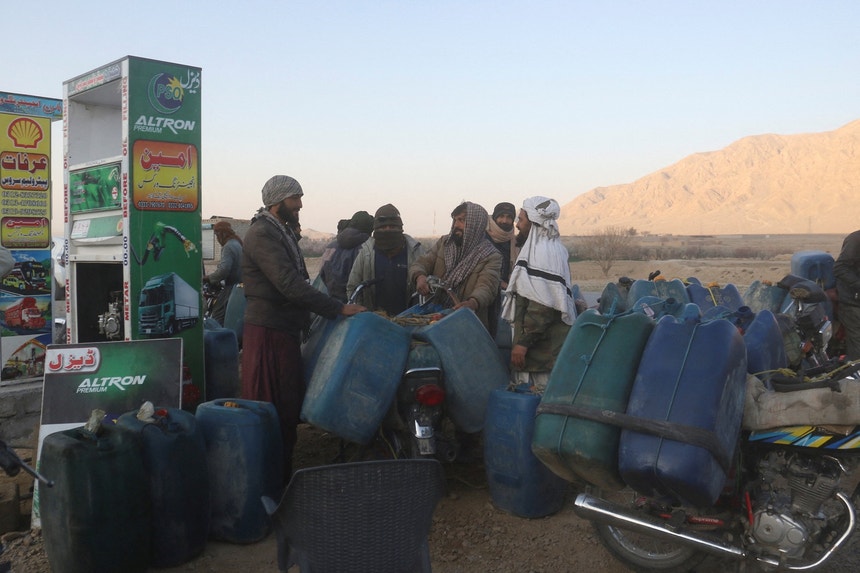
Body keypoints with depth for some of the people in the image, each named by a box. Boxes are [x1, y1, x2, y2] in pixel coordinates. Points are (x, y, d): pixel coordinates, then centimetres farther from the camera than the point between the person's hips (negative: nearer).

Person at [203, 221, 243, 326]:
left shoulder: (229, 247, -12)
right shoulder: (238, 243, 18)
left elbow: (223, 270, -24)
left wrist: (207, 278, -13)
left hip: (232, 287, -10)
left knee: (217, 317, -10)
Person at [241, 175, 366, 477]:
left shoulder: (283, 232, 17)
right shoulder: (262, 234, -15)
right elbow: (290, 285, -24)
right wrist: (339, 308, -25)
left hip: (286, 329, 10)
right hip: (268, 331, -10)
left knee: (289, 406, 15)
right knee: (271, 407, -3)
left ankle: (284, 472, 26)